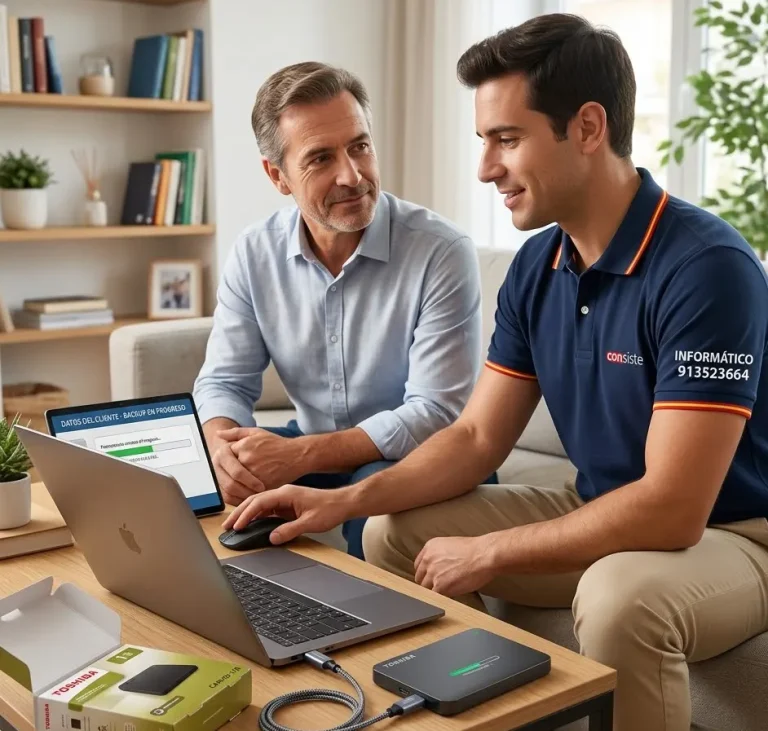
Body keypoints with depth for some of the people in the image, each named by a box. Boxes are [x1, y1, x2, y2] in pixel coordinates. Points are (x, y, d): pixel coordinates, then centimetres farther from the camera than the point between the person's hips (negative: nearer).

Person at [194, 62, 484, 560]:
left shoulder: (443, 252, -20)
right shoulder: (255, 254, -5)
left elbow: (436, 414, -24)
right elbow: (224, 381, -2)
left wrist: (301, 455, -33)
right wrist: (224, 449, -27)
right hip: (312, 450, 5)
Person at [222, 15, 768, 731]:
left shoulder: (706, 267, -26)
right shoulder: (537, 265, -1)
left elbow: (672, 509, -30)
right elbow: (476, 437, 3)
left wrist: (487, 554, -22)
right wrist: (345, 500, -12)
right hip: (608, 513, 7)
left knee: (621, 596, -38)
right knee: (395, 532, 0)